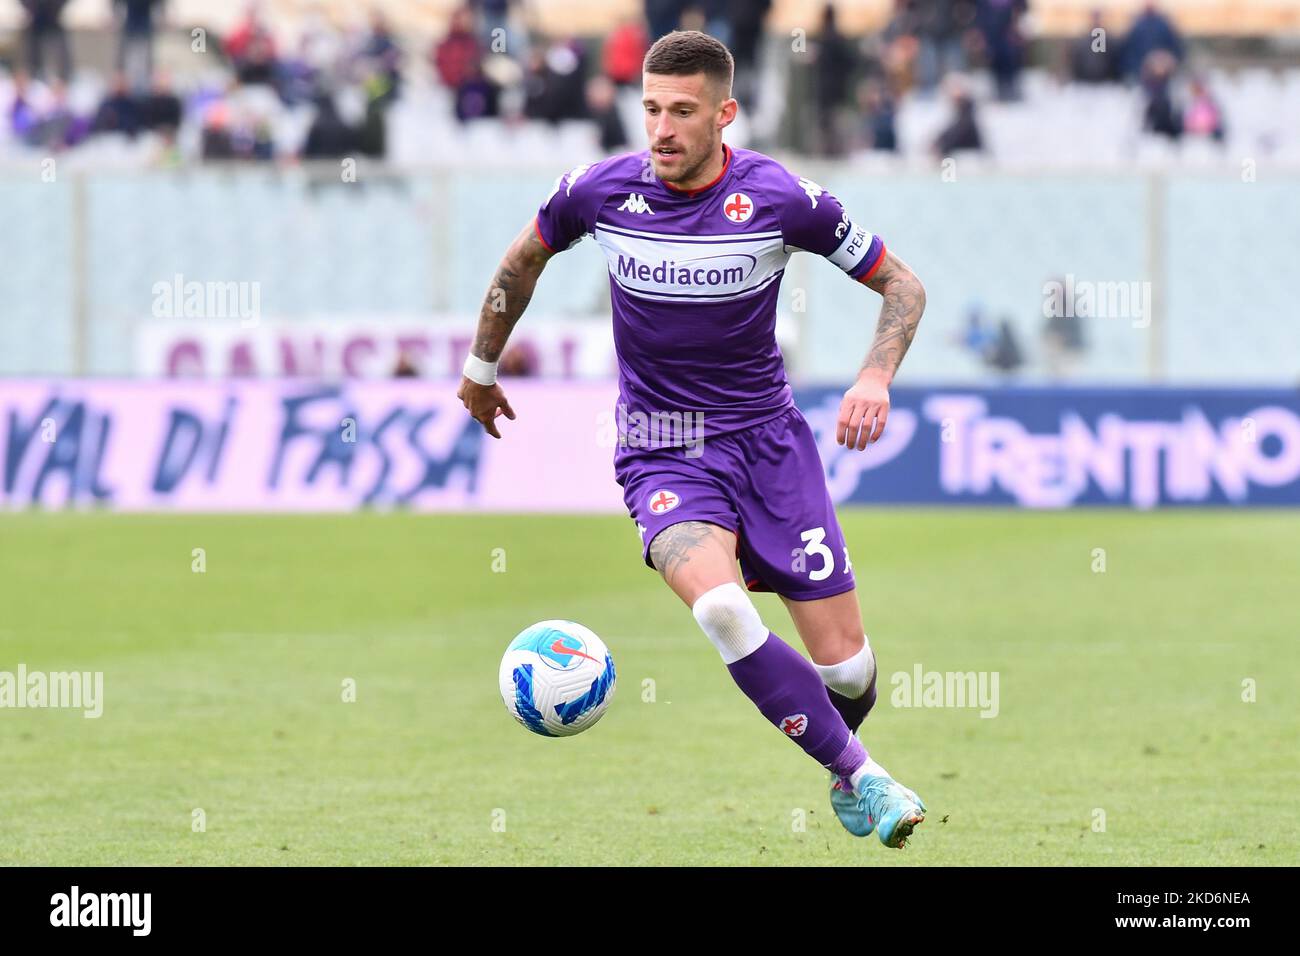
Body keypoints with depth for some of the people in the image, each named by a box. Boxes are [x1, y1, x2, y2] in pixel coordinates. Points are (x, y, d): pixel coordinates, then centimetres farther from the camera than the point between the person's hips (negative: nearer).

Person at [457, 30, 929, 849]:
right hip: (663, 455, 0)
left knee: (846, 667, -5)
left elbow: (901, 284, 1)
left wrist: (876, 377, -16)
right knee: (719, 606, -32)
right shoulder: (601, 191, -7)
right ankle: (864, 779, -21)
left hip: (769, 440, 0)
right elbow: (525, 259, 16)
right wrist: (482, 366, 25)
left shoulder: (781, 196, -11)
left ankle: (843, 762, 33)